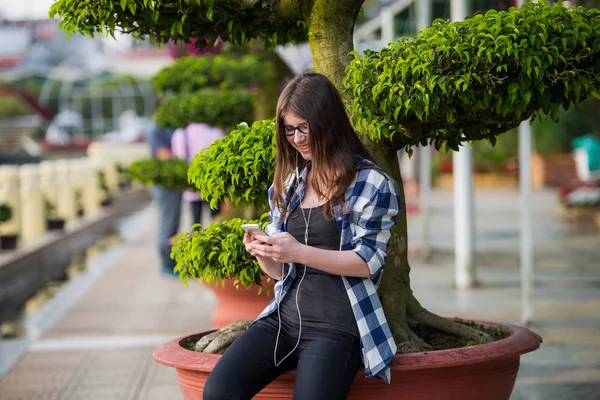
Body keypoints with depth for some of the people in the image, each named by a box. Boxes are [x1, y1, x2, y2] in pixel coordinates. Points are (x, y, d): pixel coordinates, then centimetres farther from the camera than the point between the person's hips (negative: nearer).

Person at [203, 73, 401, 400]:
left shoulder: (371, 183, -1)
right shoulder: (287, 185, 16)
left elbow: (368, 261, -8)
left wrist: (300, 252, -19)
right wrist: (263, 254, -5)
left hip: (337, 326, -5)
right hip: (283, 317, 5)